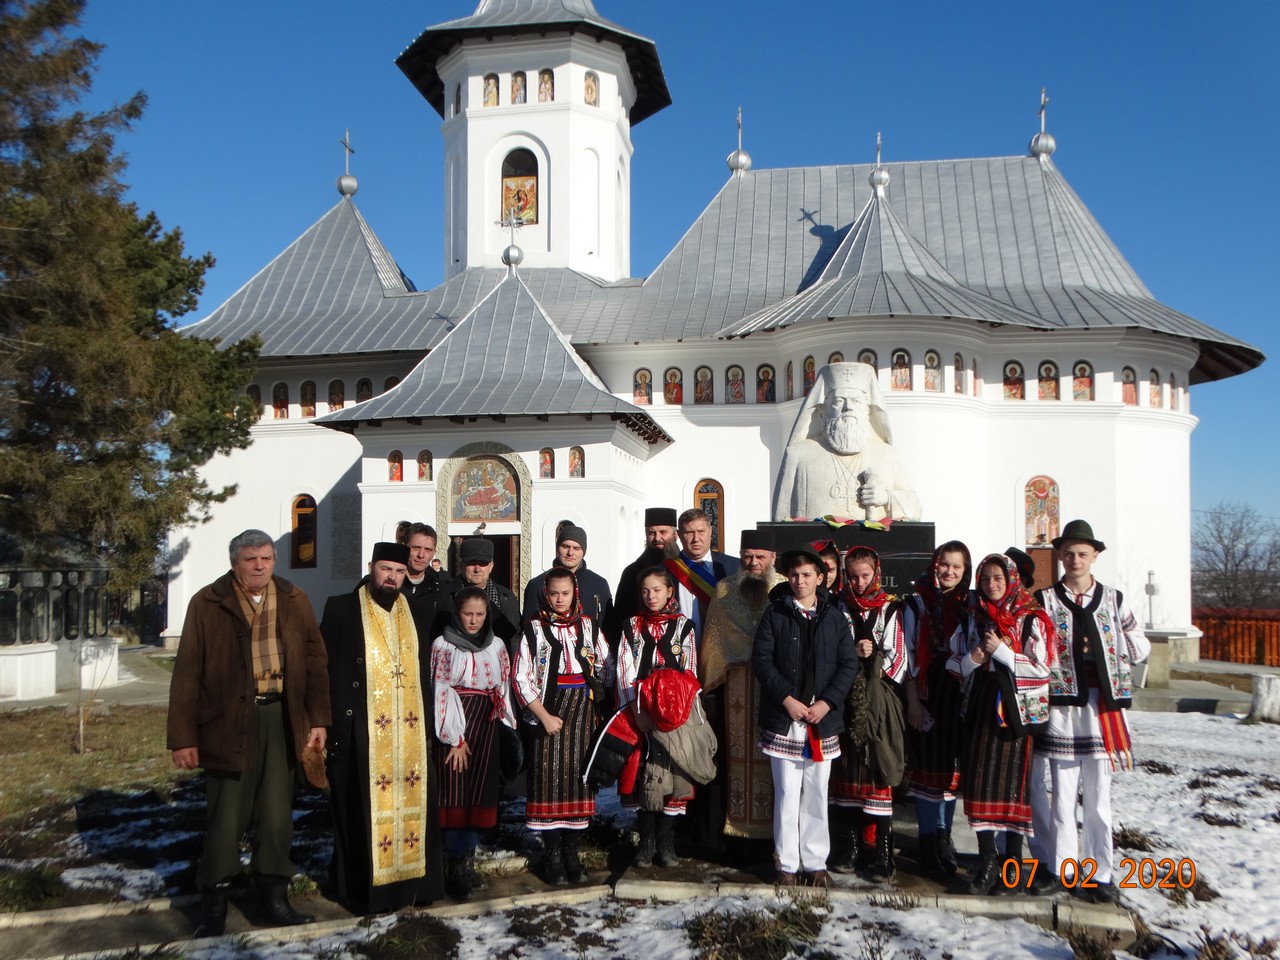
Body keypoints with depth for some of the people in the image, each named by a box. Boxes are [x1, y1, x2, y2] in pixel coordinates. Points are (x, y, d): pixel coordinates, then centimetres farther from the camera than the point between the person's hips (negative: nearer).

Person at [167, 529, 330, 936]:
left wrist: (318, 720, 2)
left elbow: (316, 661, 7)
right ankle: (213, 901, 20)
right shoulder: (207, 604, -3)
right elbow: (187, 673, -4)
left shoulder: (294, 601, 5)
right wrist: (183, 737, -7)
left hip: (282, 717, 3)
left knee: (277, 814, 9)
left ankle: (274, 895, 23)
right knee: (226, 816, 4)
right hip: (228, 722, -3)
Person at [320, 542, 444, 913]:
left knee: (413, 805, 9)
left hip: (410, 730, 4)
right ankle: (367, 888, 12)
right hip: (361, 729, -4)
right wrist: (336, 724, -10)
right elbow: (327, 670, -4)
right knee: (365, 810, 1)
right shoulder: (341, 609, -1)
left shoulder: (417, 614, 11)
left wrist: (426, 719, 9)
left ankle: (413, 881, 20)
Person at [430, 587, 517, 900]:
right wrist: (455, 738, -11)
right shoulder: (443, 645, -1)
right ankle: (456, 866, 1)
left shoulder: (497, 646, 11)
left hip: (486, 724, 4)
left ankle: (466, 860, 13)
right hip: (454, 724, -4)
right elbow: (440, 692, -6)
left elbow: (504, 689, 13)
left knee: (480, 793, 3)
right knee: (454, 794, -6)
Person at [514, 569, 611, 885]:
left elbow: (606, 668, 8)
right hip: (549, 710, -2)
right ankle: (553, 854, 9)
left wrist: (598, 706, -3)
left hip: (584, 708, 2)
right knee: (550, 778, -1)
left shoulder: (588, 626, 7)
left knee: (579, 776, 4)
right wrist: (544, 715, -9)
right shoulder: (534, 629, 0)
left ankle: (571, 851, 15)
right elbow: (522, 678, -4)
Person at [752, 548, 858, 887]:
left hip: (823, 720, 1)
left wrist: (827, 702, -8)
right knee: (786, 794, 3)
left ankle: (816, 862, 19)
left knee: (816, 795, 8)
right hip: (783, 719, -1)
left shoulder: (835, 617, 7)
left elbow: (849, 664, 3)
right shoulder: (775, 614, 2)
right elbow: (761, 660, -3)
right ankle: (787, 864, 13)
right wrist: (787, 699, -12)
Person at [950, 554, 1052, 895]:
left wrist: (1001, 651, -14)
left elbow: (1042, 670, -7)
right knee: (982, 781, 0)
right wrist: (973, 658, -8)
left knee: (1014, 780, 1)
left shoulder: (1030, 619, -2)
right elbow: (955, 665, 13)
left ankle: (1013, 862, 13)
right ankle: (987, 862, 9)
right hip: (982, 707, 3)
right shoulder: (973, 618, 10)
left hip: (1017, 709, -3)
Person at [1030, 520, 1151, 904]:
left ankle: (1099, 872, 15)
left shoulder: (1113, 599, 9)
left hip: (1102, 705, 1)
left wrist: (1102, 645, -3)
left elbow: (1142, 647, 9)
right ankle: (1062, 870, 12)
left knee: (1099, 794, 6)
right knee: (1062, 792, 2)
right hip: (1061, 704, -1)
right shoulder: (1044, 600, 5)